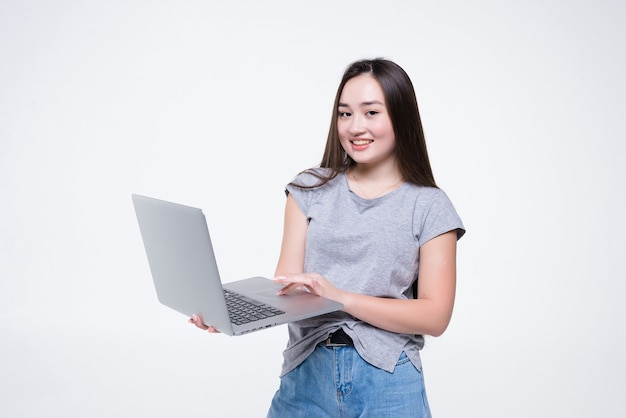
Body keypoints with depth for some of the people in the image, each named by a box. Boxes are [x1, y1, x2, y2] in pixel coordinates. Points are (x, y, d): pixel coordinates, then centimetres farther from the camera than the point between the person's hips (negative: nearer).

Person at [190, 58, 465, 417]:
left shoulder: (430, 207, -2)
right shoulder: (310, 190, 5)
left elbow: (435, 316, -8)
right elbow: (286, 285, 0)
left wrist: (342, 297, -20)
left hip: (386, 384, -2)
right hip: (307, 375, 2)